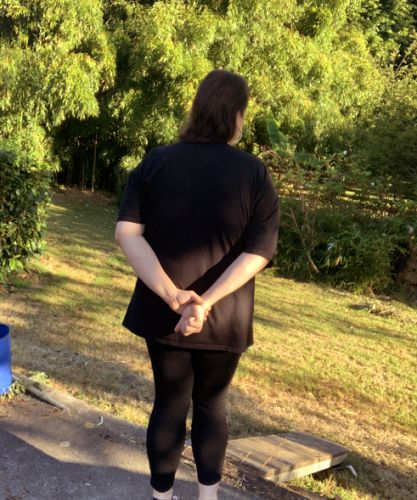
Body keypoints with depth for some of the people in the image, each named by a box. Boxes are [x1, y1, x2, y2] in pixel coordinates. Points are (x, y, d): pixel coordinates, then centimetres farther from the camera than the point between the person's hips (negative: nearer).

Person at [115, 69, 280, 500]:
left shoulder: (156, 162, -4)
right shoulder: (254, 173, -8)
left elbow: (127, 232, -14)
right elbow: (259, 252, -17)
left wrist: (172, 295, -21)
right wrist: (206, 302, -22)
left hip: (162, 312, 1)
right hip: (224, 317, -1)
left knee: (169, 403, 16)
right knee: (211, 403, 20)